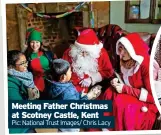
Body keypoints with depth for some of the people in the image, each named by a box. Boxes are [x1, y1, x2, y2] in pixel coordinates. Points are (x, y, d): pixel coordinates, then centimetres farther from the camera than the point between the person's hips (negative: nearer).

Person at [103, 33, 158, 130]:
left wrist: (125, 89, -25)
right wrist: (118, 80, -7)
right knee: (109, 94, -18)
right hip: (129, 94, 7)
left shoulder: (147, 65, -26)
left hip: (147, 103, -7)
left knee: (120, 101, -29)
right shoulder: (126, 61, -2)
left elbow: (152, 96, -26)